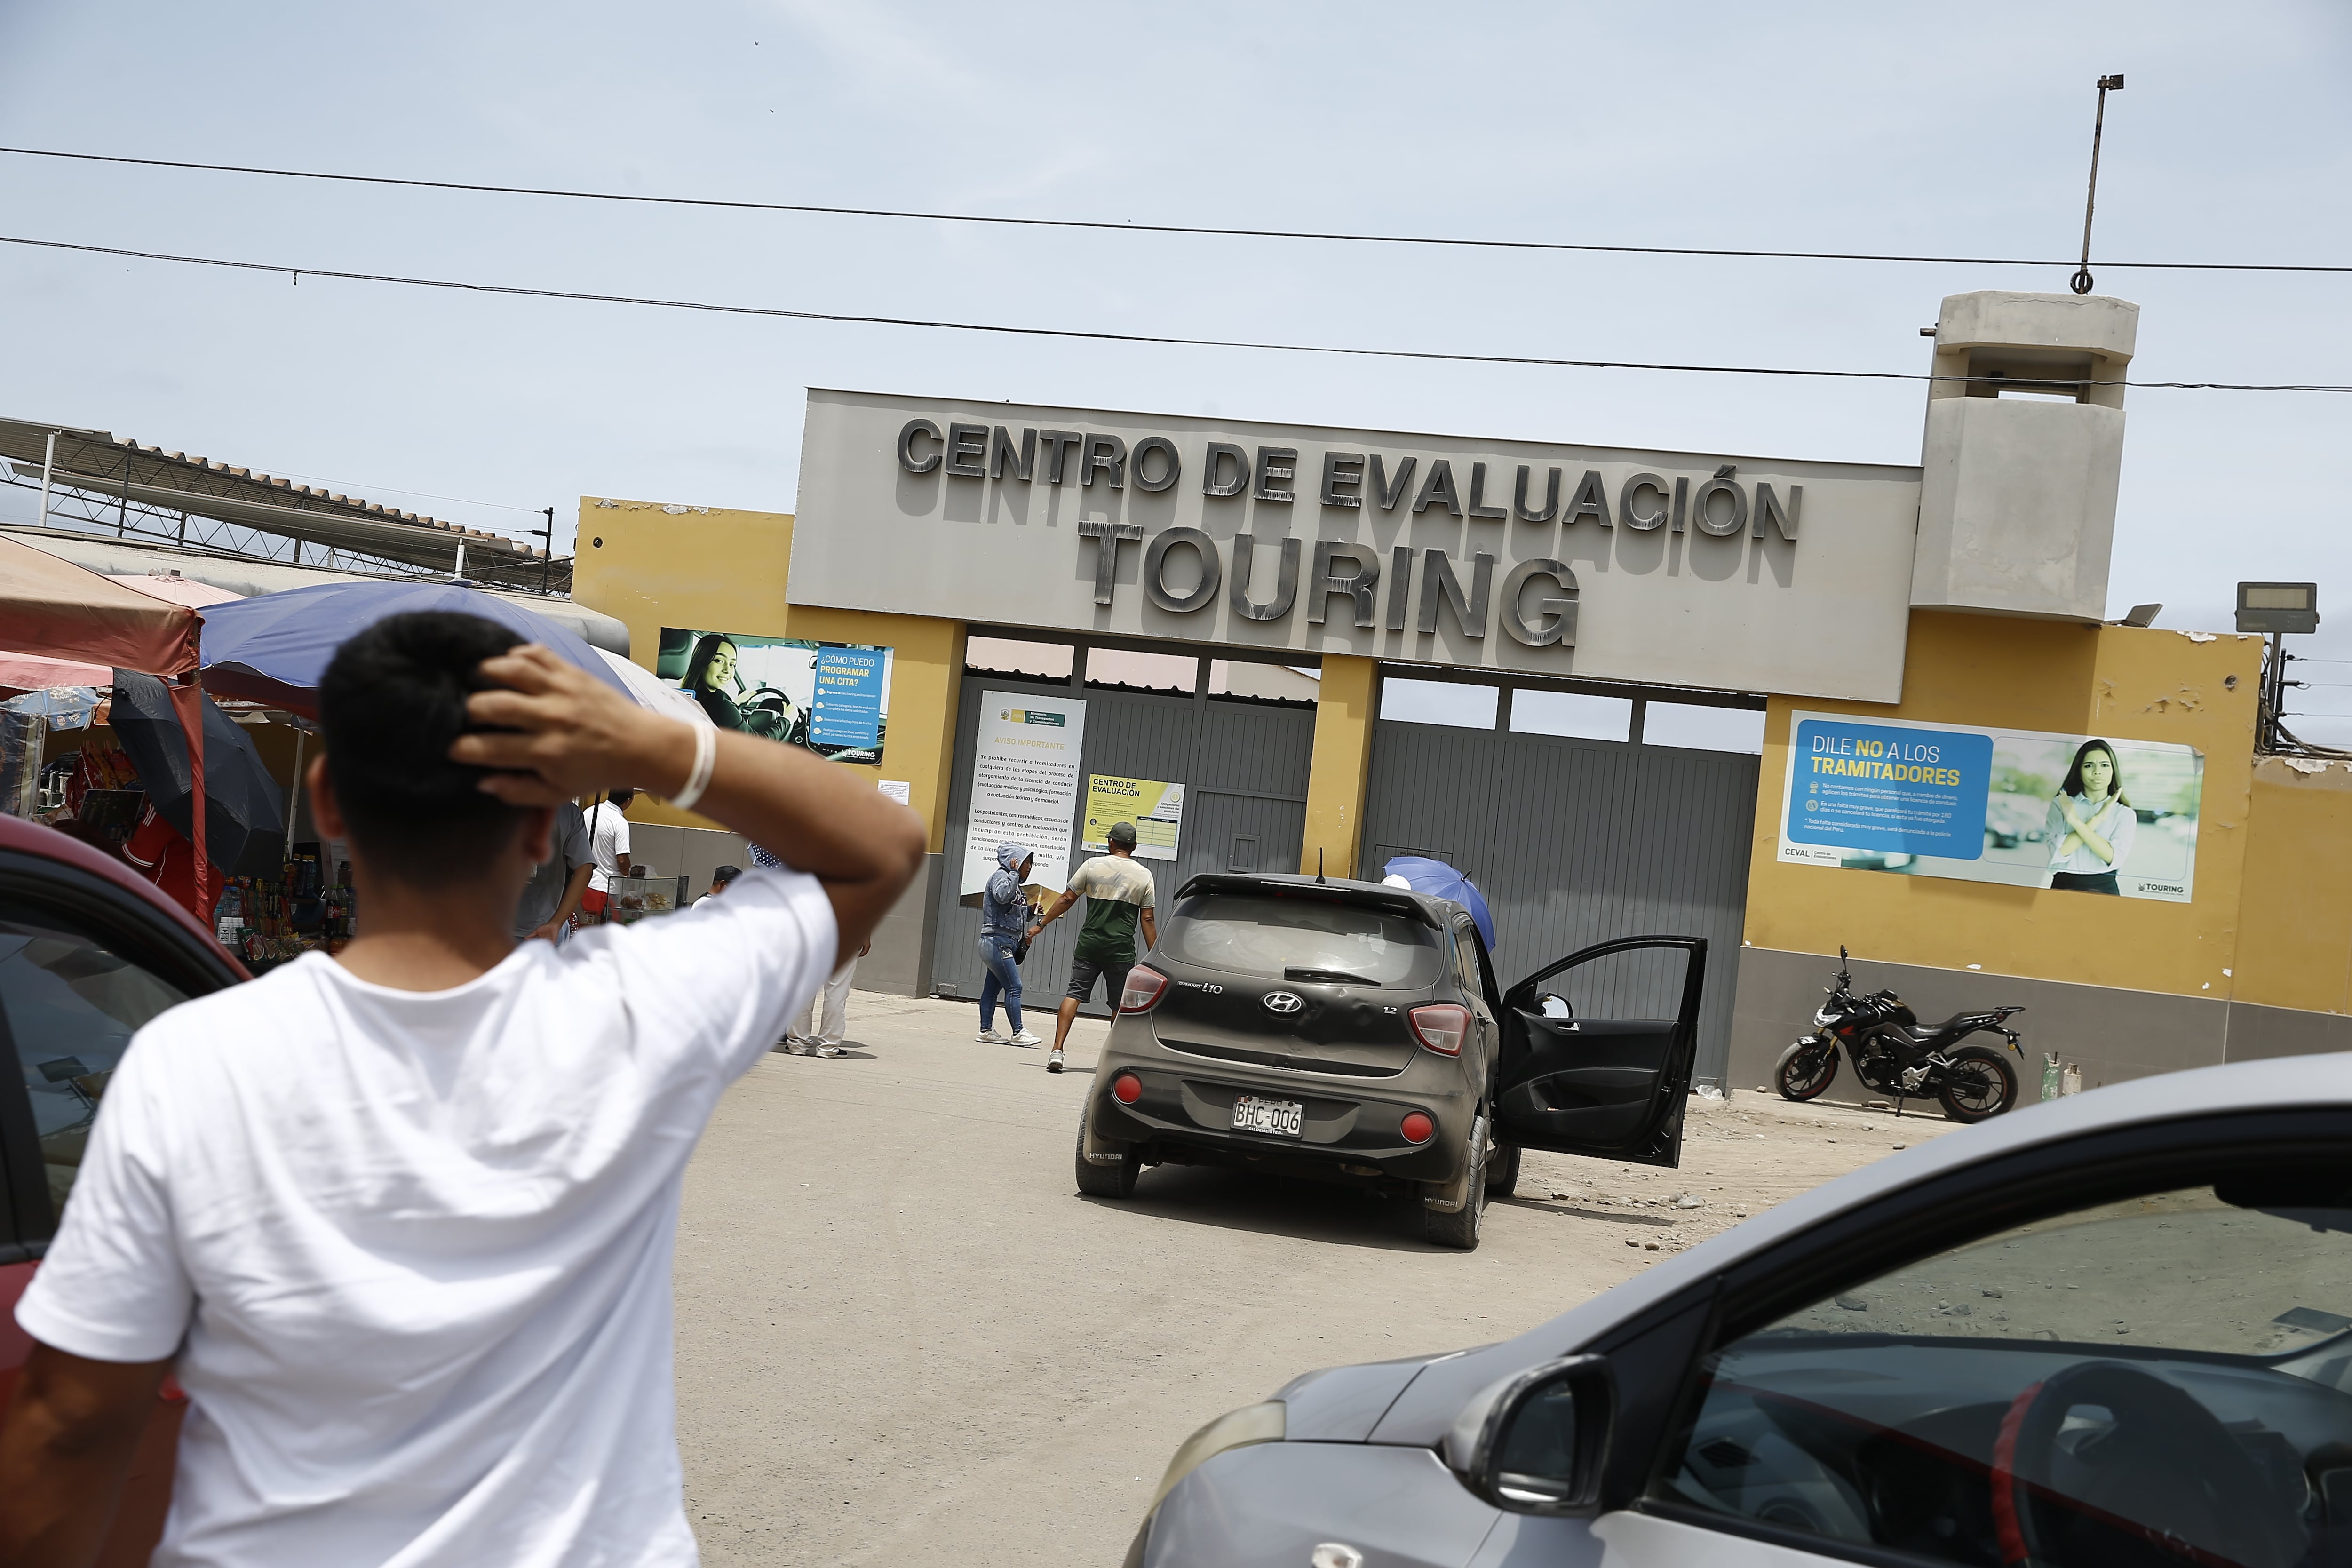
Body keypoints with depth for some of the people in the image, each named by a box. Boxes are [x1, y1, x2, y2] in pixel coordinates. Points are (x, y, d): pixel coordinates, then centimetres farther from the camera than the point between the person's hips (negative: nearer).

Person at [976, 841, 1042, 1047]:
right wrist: (1013, 873, -19)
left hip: (1007, 943, 10)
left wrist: (1030, 910, 7)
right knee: (1013, 987, -11)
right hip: (997, 941, -10)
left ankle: (986, 1031, 12)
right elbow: (1002, 896, -29)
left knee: (992, 988, 10)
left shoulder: (1015, 883, 21)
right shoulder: (1001, 876, -8)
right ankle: (1018, 1033, -10)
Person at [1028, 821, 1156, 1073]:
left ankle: (1057, 1051, -11)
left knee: (1074, 993, 0)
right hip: (1122, 950, 0)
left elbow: (1067, 899, 3)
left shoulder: (1093, 866, 1)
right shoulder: (1144, 876, 2)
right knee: (1120, 1004, 10)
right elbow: (1147, 920, 1)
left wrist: (1040, 925, 12)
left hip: (1089, 944, 0)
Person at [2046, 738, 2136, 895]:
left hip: (2104, 889, 0)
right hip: (2063, 887, 0)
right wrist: (2097, 819, -8)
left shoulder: (2125, 814, 8)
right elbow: (2058, 852, -7)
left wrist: (2076, 822, -11)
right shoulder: (2060, 805, 8)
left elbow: (2114, 857, -8)